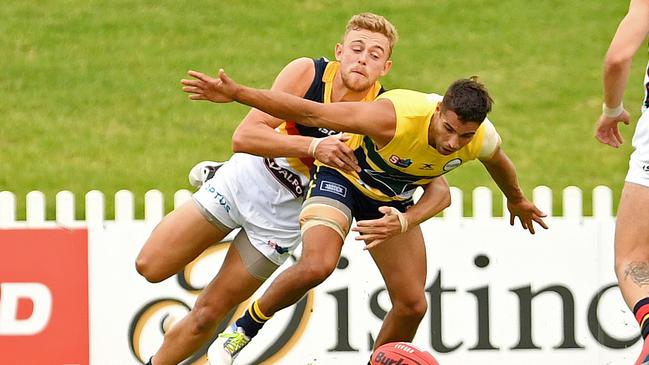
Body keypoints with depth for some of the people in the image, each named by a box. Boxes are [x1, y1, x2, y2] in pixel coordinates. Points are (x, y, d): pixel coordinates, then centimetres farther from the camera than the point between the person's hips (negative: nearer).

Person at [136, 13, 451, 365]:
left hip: (284, 214, 0)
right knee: (150, 267, 4)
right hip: (246, 178, 0)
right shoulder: (307, 73, -22)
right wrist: (313, 146, -41)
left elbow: (439, 189, -19)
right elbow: (243, 137, -28)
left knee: (208, 314, 0)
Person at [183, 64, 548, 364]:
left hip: (395, 201, 6)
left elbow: (499, 163, 4)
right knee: (317, 266, -31)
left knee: (413, 304, 0)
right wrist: (236, 93, -39)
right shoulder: (395, 118, -40)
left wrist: (517, 200, 25)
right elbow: (309, 112, -36)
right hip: (342, 177, -6)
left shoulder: (484, 140, -23)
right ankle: (240, 334, -12)